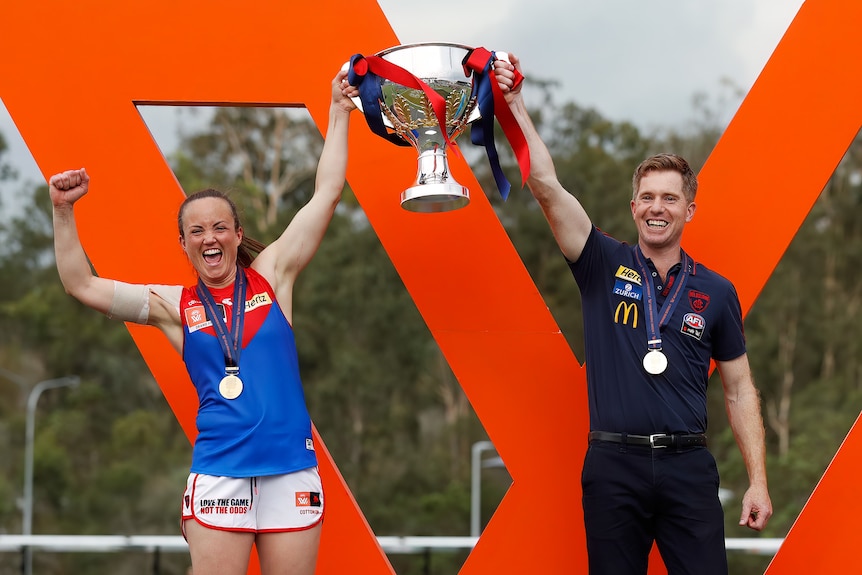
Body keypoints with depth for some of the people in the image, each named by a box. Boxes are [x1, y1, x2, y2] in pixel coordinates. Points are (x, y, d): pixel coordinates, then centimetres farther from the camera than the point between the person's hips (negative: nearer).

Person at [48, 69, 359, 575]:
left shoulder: (272, 275, 7)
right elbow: (81, 285, 5)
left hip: (291, 468, 1)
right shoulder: (173, 306, 8)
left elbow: (327, 194, 7)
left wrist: (339, 112, 8)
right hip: (219, 471, -1)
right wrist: (64, 211, -4)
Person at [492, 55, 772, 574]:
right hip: (614, 464, 0)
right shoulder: (605, 267, 4)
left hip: (688, 467, 0)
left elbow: (740, 390, 10)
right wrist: (517, 107, -15)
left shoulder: (717, 293, 7)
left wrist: (758, 482, 3)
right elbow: (548, 188, -7)